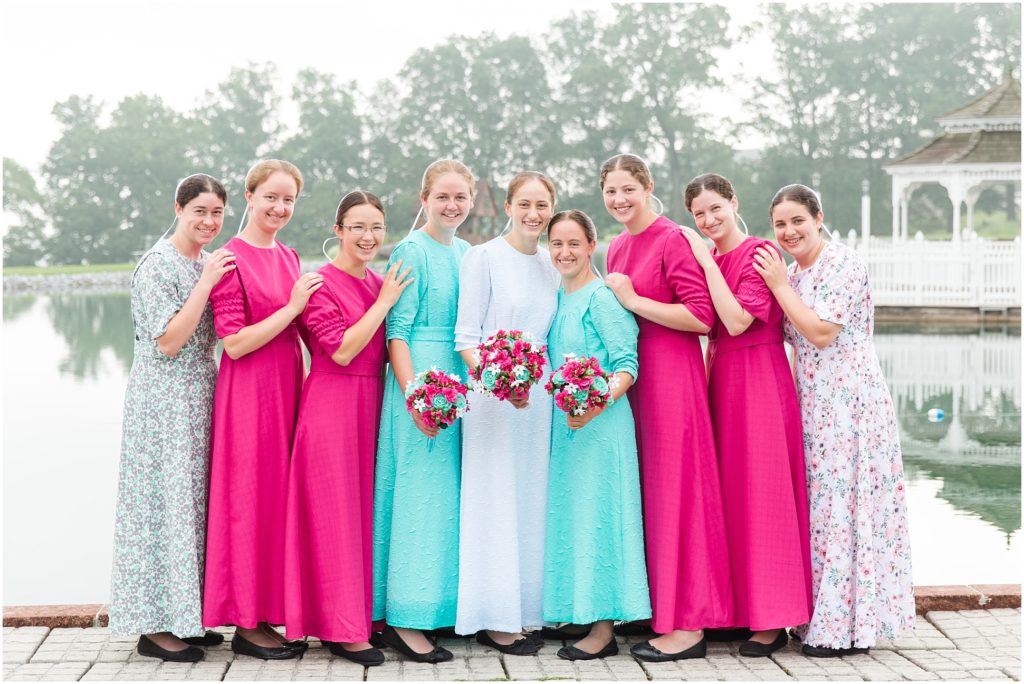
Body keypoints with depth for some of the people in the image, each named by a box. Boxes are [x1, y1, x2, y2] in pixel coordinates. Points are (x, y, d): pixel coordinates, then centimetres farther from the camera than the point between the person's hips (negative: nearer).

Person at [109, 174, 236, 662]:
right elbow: (169, 340, -17)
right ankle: (155, 627, 3)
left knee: (192, 498, 10)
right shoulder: (158, 264, -11)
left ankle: (185, 617, 18)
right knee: (165, 497, -5)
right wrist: (207, 283, -19)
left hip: (201, 393, 8)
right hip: (164, 397, -8)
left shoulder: (208, 263, 13)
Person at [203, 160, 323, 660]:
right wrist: (291, 308, -15)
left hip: (287, 388, 7)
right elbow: (235, 343, -16)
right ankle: (246, 623, 8)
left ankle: (267, 614, 18)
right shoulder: (232, 258, -10)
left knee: (280, 498, 9)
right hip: (249, 390, -7)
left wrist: (302, 384, 11)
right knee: (251, 499, -2)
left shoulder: (289, 258, 13)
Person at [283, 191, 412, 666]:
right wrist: (384, 302, -13)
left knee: (365, 508, 11)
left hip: (372, 406, 7)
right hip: (332, 406, -7)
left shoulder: (381, 283, 12)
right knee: (336, 514, -2)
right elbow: (342, 349, -16)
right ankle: (341, 628, 3)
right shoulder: (321, 283, -9)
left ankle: (364, 614, 20)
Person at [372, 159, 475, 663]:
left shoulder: (469, 254, 15)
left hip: (464, 379, 7)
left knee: (454, 489, 8)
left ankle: (445, 605, 17)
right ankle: (406, 620, -2)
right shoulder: (411, 252, -6)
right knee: (419, 488, -7)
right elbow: (397, 331, -11)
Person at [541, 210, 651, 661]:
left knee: (595, 512, -5)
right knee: (569, 513, 11)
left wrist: (598, 404, -29)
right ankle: (580, 613, 19)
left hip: (599, 425, -8)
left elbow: (627, 366, -15)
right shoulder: (559, 298, 13)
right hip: (564, 422, 8)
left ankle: (604, 628, 2)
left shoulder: (601, 298, -11)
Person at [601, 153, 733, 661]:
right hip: (630, 374, 8)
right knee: (645, 489, 10)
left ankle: (689, 624, 2)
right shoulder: (617, 248, 15)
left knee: (675, 489, -5)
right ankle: (662, 611, 18)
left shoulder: (673, 239, -10)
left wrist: (633, 300, -14)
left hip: (670, 373, -8)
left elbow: (701, 316, -17)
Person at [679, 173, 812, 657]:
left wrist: (706, 261, -16)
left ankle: (772, 621, 2)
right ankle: (740, 606, 16)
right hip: (720, 379, 7)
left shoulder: (759, 252, -10)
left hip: (758, 378, -7)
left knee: (762, 491, -4)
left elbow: (736, 321, -20)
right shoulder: (706, 259, 13)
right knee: (729, 488, 8)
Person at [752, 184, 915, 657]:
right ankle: (822, 618, 16)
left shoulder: (842, 264, -11)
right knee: (819, 506, 9)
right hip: (813, 403, 8)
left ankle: (846, 626, 3)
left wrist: (779, 285, -14)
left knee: (841, 505, -5)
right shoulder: (791, 272, 14)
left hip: (849, 401, -8)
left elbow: (822, 333, -19)